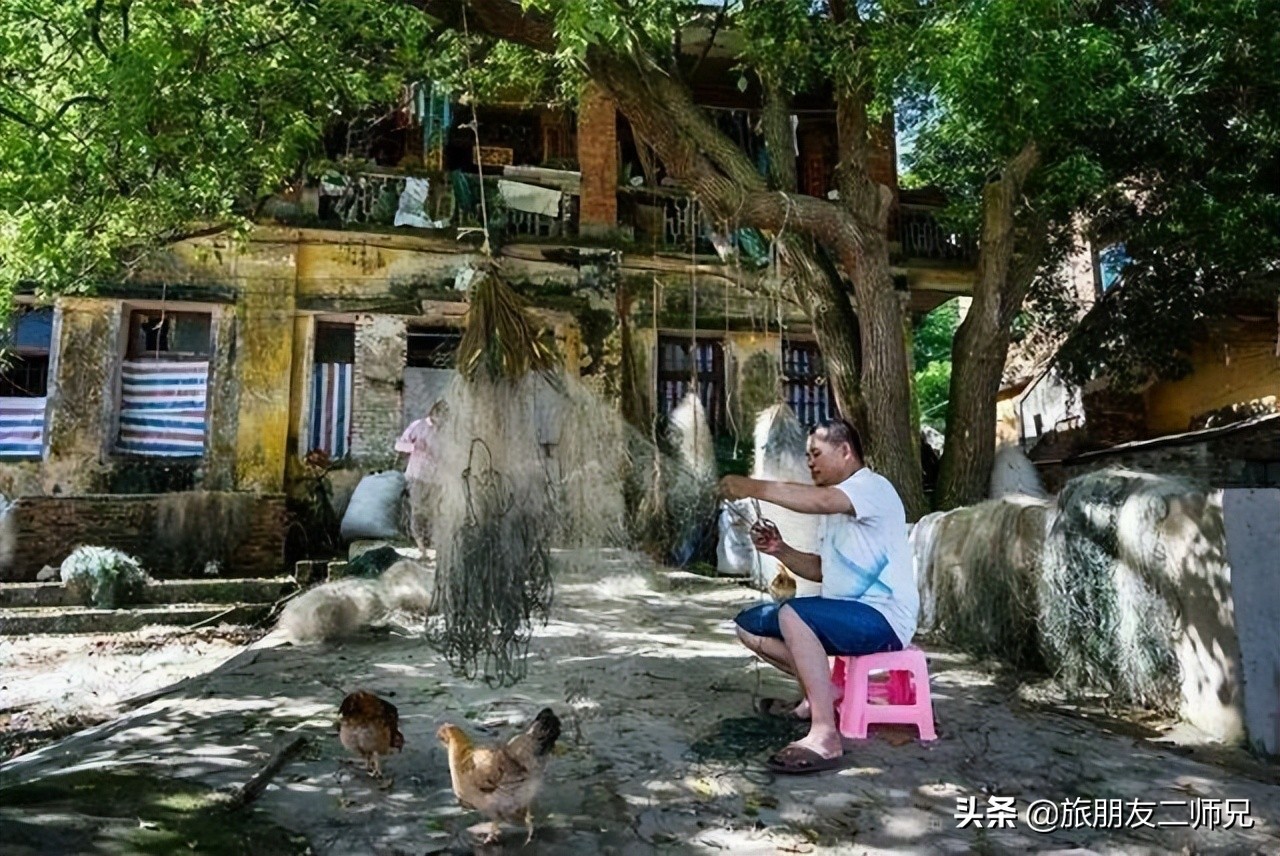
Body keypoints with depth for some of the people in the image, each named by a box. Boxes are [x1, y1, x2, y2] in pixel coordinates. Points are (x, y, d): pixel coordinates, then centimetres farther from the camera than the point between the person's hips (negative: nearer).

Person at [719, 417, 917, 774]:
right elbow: (822, 569, 21)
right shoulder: (834, 508, 20)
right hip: (843, 615, 10)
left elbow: (821, 500, -33)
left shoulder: (872, 486, -11)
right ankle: (820, 693, 4)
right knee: (749, 624, 4)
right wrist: (780, 550, 4)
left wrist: (754, 487, -27)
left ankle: (825, 737, -33)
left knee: (792, 615, -35)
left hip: (883, 618, -10)